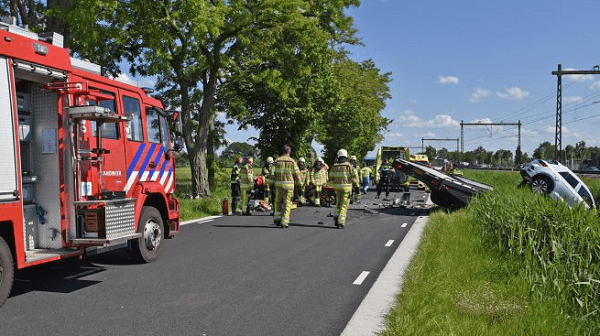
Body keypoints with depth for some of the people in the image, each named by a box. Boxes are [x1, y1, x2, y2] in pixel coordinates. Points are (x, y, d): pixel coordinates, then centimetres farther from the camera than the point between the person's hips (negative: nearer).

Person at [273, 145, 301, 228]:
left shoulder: (277, 161, 4)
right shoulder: (292, 162, -2)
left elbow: (273, 173, 2)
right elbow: (296, 174, -1)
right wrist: (297, 182, 16)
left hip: (278, 184, 2)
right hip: (289, 184, -2)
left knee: (278, 201, 18)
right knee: (287, 203, 3)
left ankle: (277, 218, 10)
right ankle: (284, 222, -1)